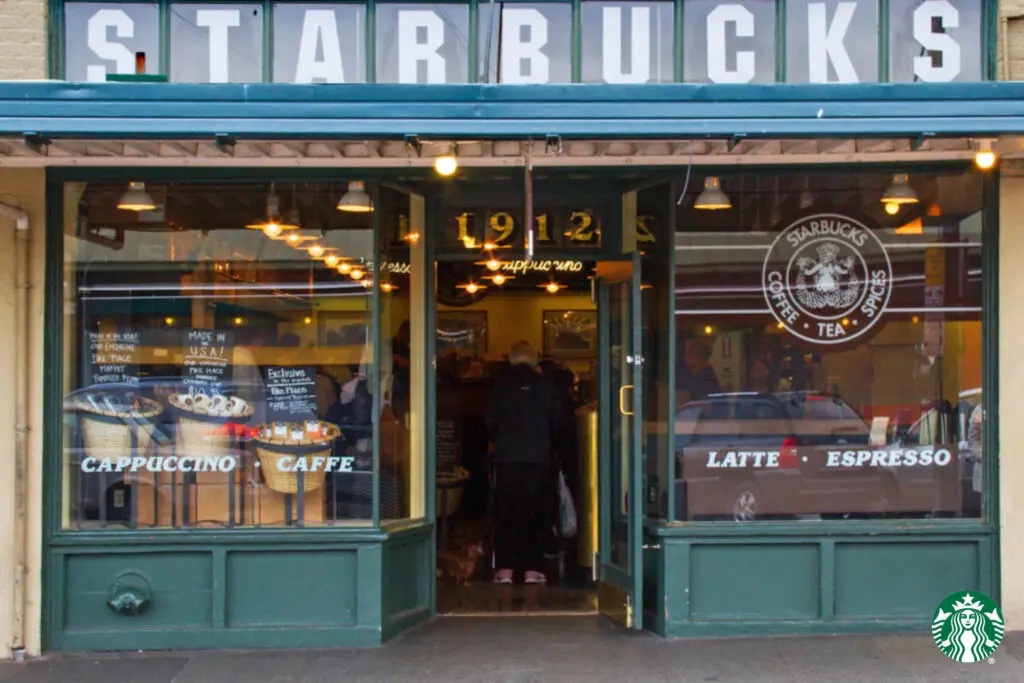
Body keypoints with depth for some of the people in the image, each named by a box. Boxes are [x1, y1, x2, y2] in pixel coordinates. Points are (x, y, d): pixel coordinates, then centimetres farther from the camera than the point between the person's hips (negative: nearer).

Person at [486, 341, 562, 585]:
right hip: (539, 457, 0)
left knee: (506, 512, 4)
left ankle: (505, 569, -1)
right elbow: (557, 420, 6)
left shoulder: (502, 384, 3)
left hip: (507, 457, 0)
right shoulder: (545, 384, 3)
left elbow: (491, 421, 3)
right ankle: (532, 568, 2)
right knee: (537, 513, 5)